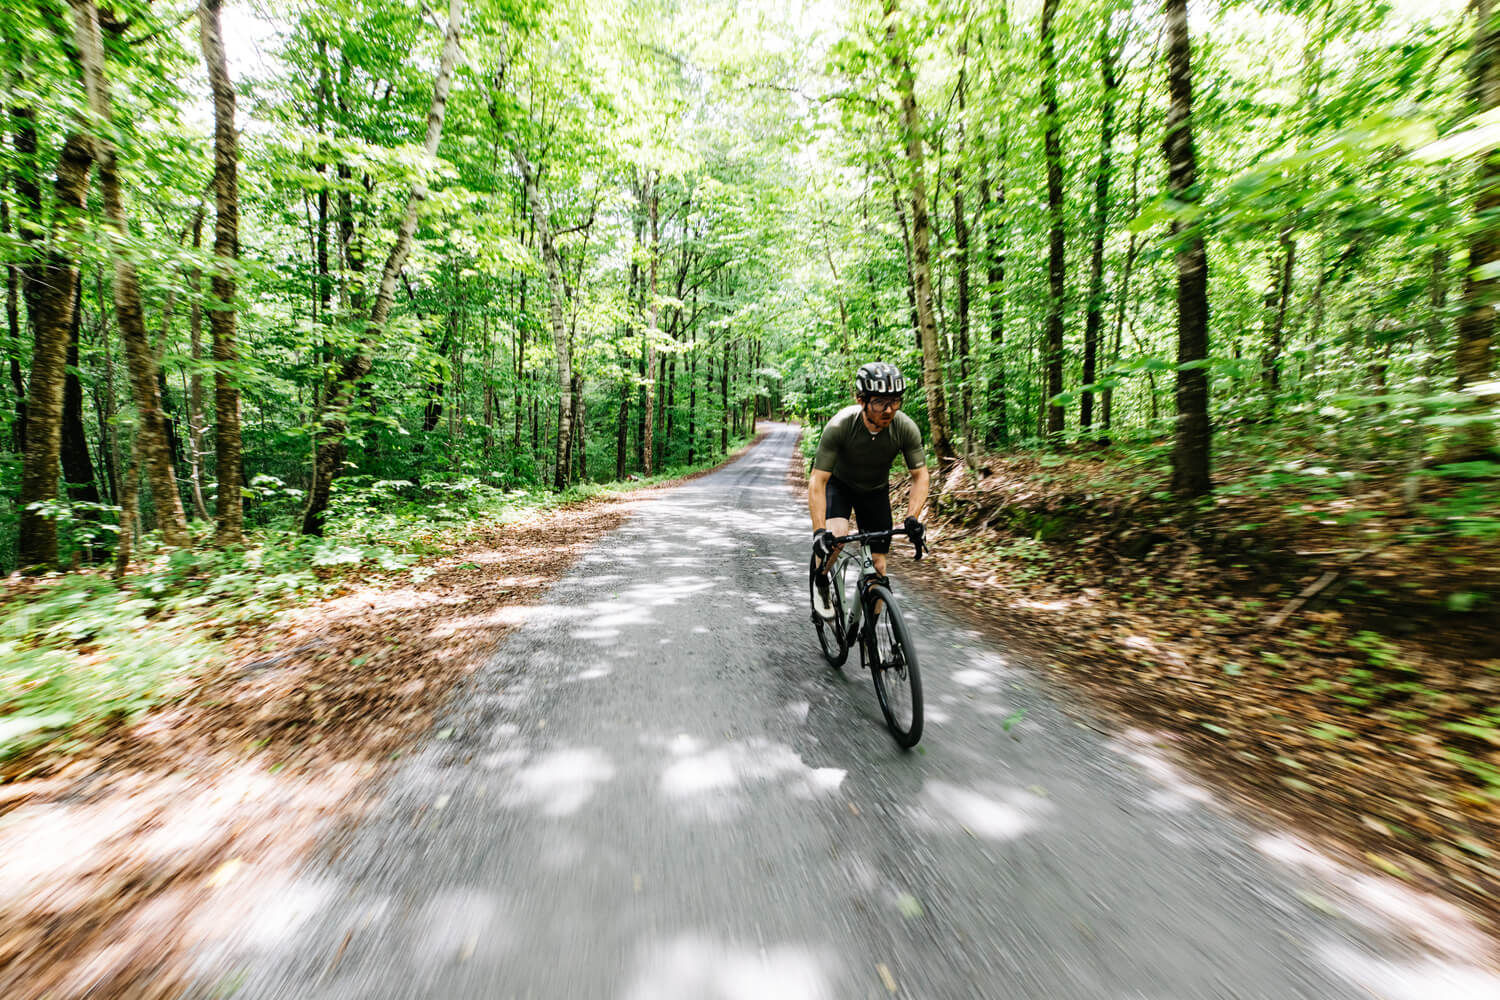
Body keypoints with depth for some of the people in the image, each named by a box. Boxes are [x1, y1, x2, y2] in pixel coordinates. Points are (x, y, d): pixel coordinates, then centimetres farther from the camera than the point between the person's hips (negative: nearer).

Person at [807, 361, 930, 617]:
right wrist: (819, 530, -41)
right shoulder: (839, 426, -33)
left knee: (879, 563, -1)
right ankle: (821, 582, 0)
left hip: (876, 490, 3)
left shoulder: (906, 428, -26)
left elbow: (920, 475, -16)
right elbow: (817, 481, -32)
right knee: (836, 535, -32)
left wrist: (912, 518, -31)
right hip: (839, 484, -2)